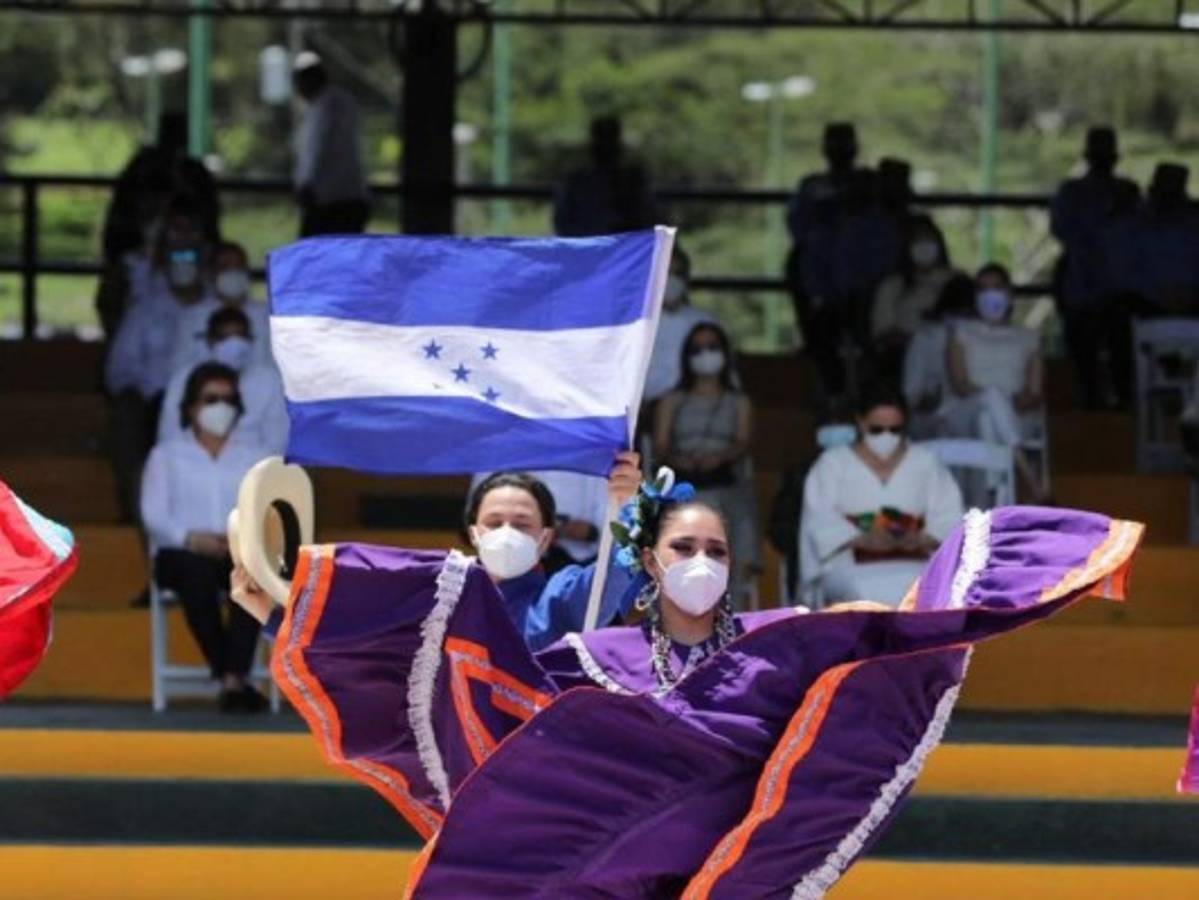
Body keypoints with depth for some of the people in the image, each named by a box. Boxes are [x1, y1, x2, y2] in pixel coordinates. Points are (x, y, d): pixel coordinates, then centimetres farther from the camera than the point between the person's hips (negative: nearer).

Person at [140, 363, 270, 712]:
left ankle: (234, 679, -45)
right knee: (198, 576, -40)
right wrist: (193, 538, -16)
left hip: (241, 551, 1)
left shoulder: (253, 457, 24)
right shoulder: (167, 455, 18)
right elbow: (154, 515, 4)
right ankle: (230, 681, -38)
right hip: (182, 553, -1)